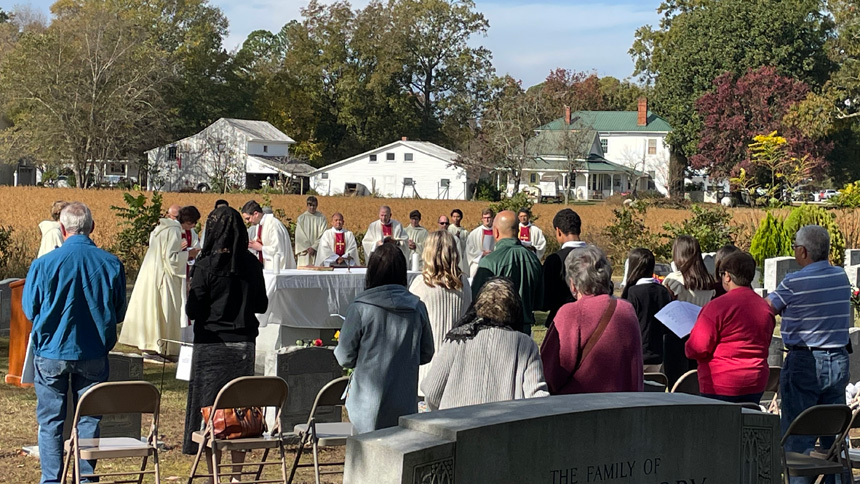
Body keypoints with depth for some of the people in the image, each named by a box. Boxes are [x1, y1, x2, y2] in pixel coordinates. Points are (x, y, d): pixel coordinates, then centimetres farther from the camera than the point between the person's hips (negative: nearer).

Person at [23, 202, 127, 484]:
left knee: (50, 421, 10)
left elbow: (29, 310, 0)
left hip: (51, 354, -1)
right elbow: (119, 313, 4)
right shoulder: (111, 264, -8)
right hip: (93, 355, 2)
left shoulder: (44, 264, -13)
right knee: (89, 420, 13)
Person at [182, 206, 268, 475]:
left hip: (211, 344, -4)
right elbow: (261, 305, 8)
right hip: (244, 344, 4)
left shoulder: (206, 266, -13)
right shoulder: (252, 264, 0)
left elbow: (193, 311, -11)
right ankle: (237, 474, 15)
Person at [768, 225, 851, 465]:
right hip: (838, 360, 6)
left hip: (805, 363, -6)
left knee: (797, 437, 1)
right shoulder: (841, 277, 3)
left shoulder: (793, 283, -14)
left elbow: (767, 310, -3)